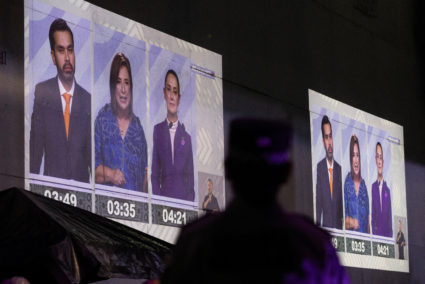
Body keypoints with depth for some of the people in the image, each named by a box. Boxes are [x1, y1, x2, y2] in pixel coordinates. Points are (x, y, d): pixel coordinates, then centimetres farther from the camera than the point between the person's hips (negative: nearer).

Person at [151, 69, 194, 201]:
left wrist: (189, 202, -5)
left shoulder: (186, 136, 9)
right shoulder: (157, 130, 7)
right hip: (163, 198, -1)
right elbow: (155, 173, 6)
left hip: (183, 198, 1)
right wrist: (157, 199, -7)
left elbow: (190, 176, 9)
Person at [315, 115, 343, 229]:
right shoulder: (320, 167, -3)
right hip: (325, 225, -2)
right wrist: (318, 225, -9)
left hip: (339, 225, 2)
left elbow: (342, 201, 9)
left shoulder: (339, 168, 6)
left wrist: (343, 223, 1)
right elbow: (318, 200, -4)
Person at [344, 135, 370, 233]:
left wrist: (368, 232, 7)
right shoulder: (347, 182, 0)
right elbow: (344, 214, 0)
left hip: (364, 232, 3)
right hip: (351, 232, -3)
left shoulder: (363, 184, 12)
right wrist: (350, 221, -18)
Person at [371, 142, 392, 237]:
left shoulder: (387, 189, 9)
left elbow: (390, 215, 7)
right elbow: (372, 212, 0)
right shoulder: (373, 187, 3)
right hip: (376, 232, -2)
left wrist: (390, 233, 0)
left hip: (386, 232, 2)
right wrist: (373, 229, -11)